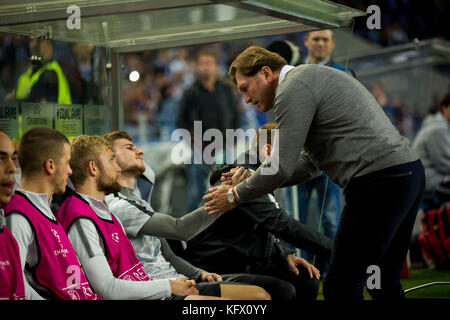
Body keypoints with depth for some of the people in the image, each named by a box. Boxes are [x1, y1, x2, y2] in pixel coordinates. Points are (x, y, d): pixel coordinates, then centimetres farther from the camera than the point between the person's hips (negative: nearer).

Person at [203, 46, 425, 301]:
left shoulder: (292, 89, -6)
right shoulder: (311, 77, 25)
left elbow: (282, 166, -10)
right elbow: (310, 165, 26)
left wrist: (235, 196, 5)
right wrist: (249, 181, 19)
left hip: (379, 181, -10)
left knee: (342, 288, -4)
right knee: (386, 285, 17)